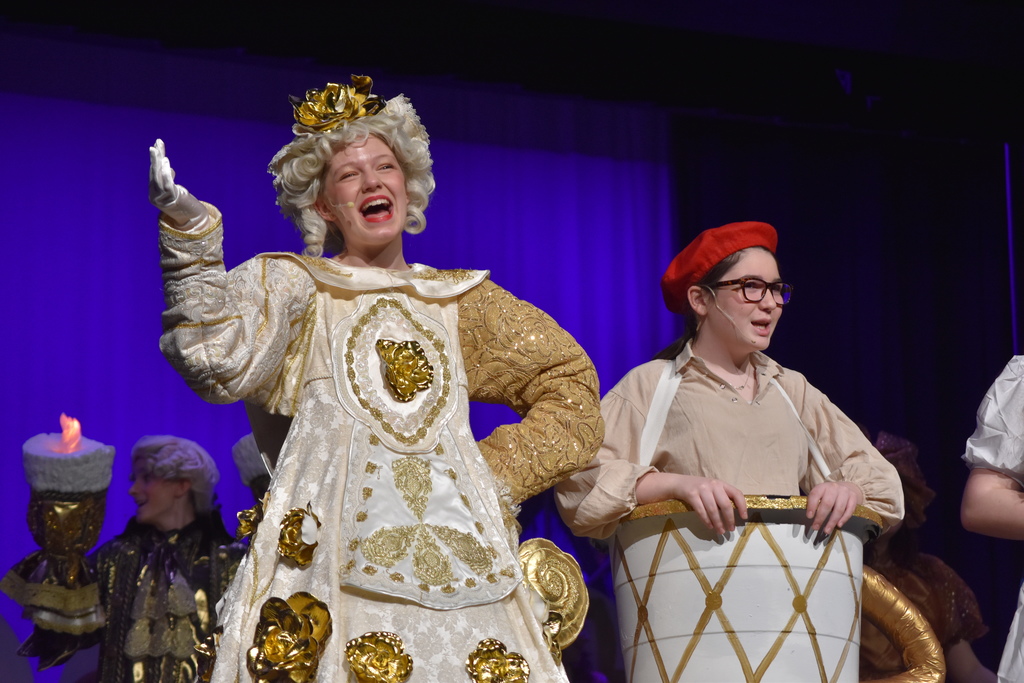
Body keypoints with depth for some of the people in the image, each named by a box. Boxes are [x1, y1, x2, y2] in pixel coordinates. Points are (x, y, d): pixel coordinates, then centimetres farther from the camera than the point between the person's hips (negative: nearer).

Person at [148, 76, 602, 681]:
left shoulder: (462, 301, 21)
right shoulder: (293, 285, 11)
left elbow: (570, 383, 21)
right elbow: (222, 363, -8)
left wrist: (497, 474, 7)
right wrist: (189, 230, -18)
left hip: (453, 551, 3)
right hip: (336, 546, -3)